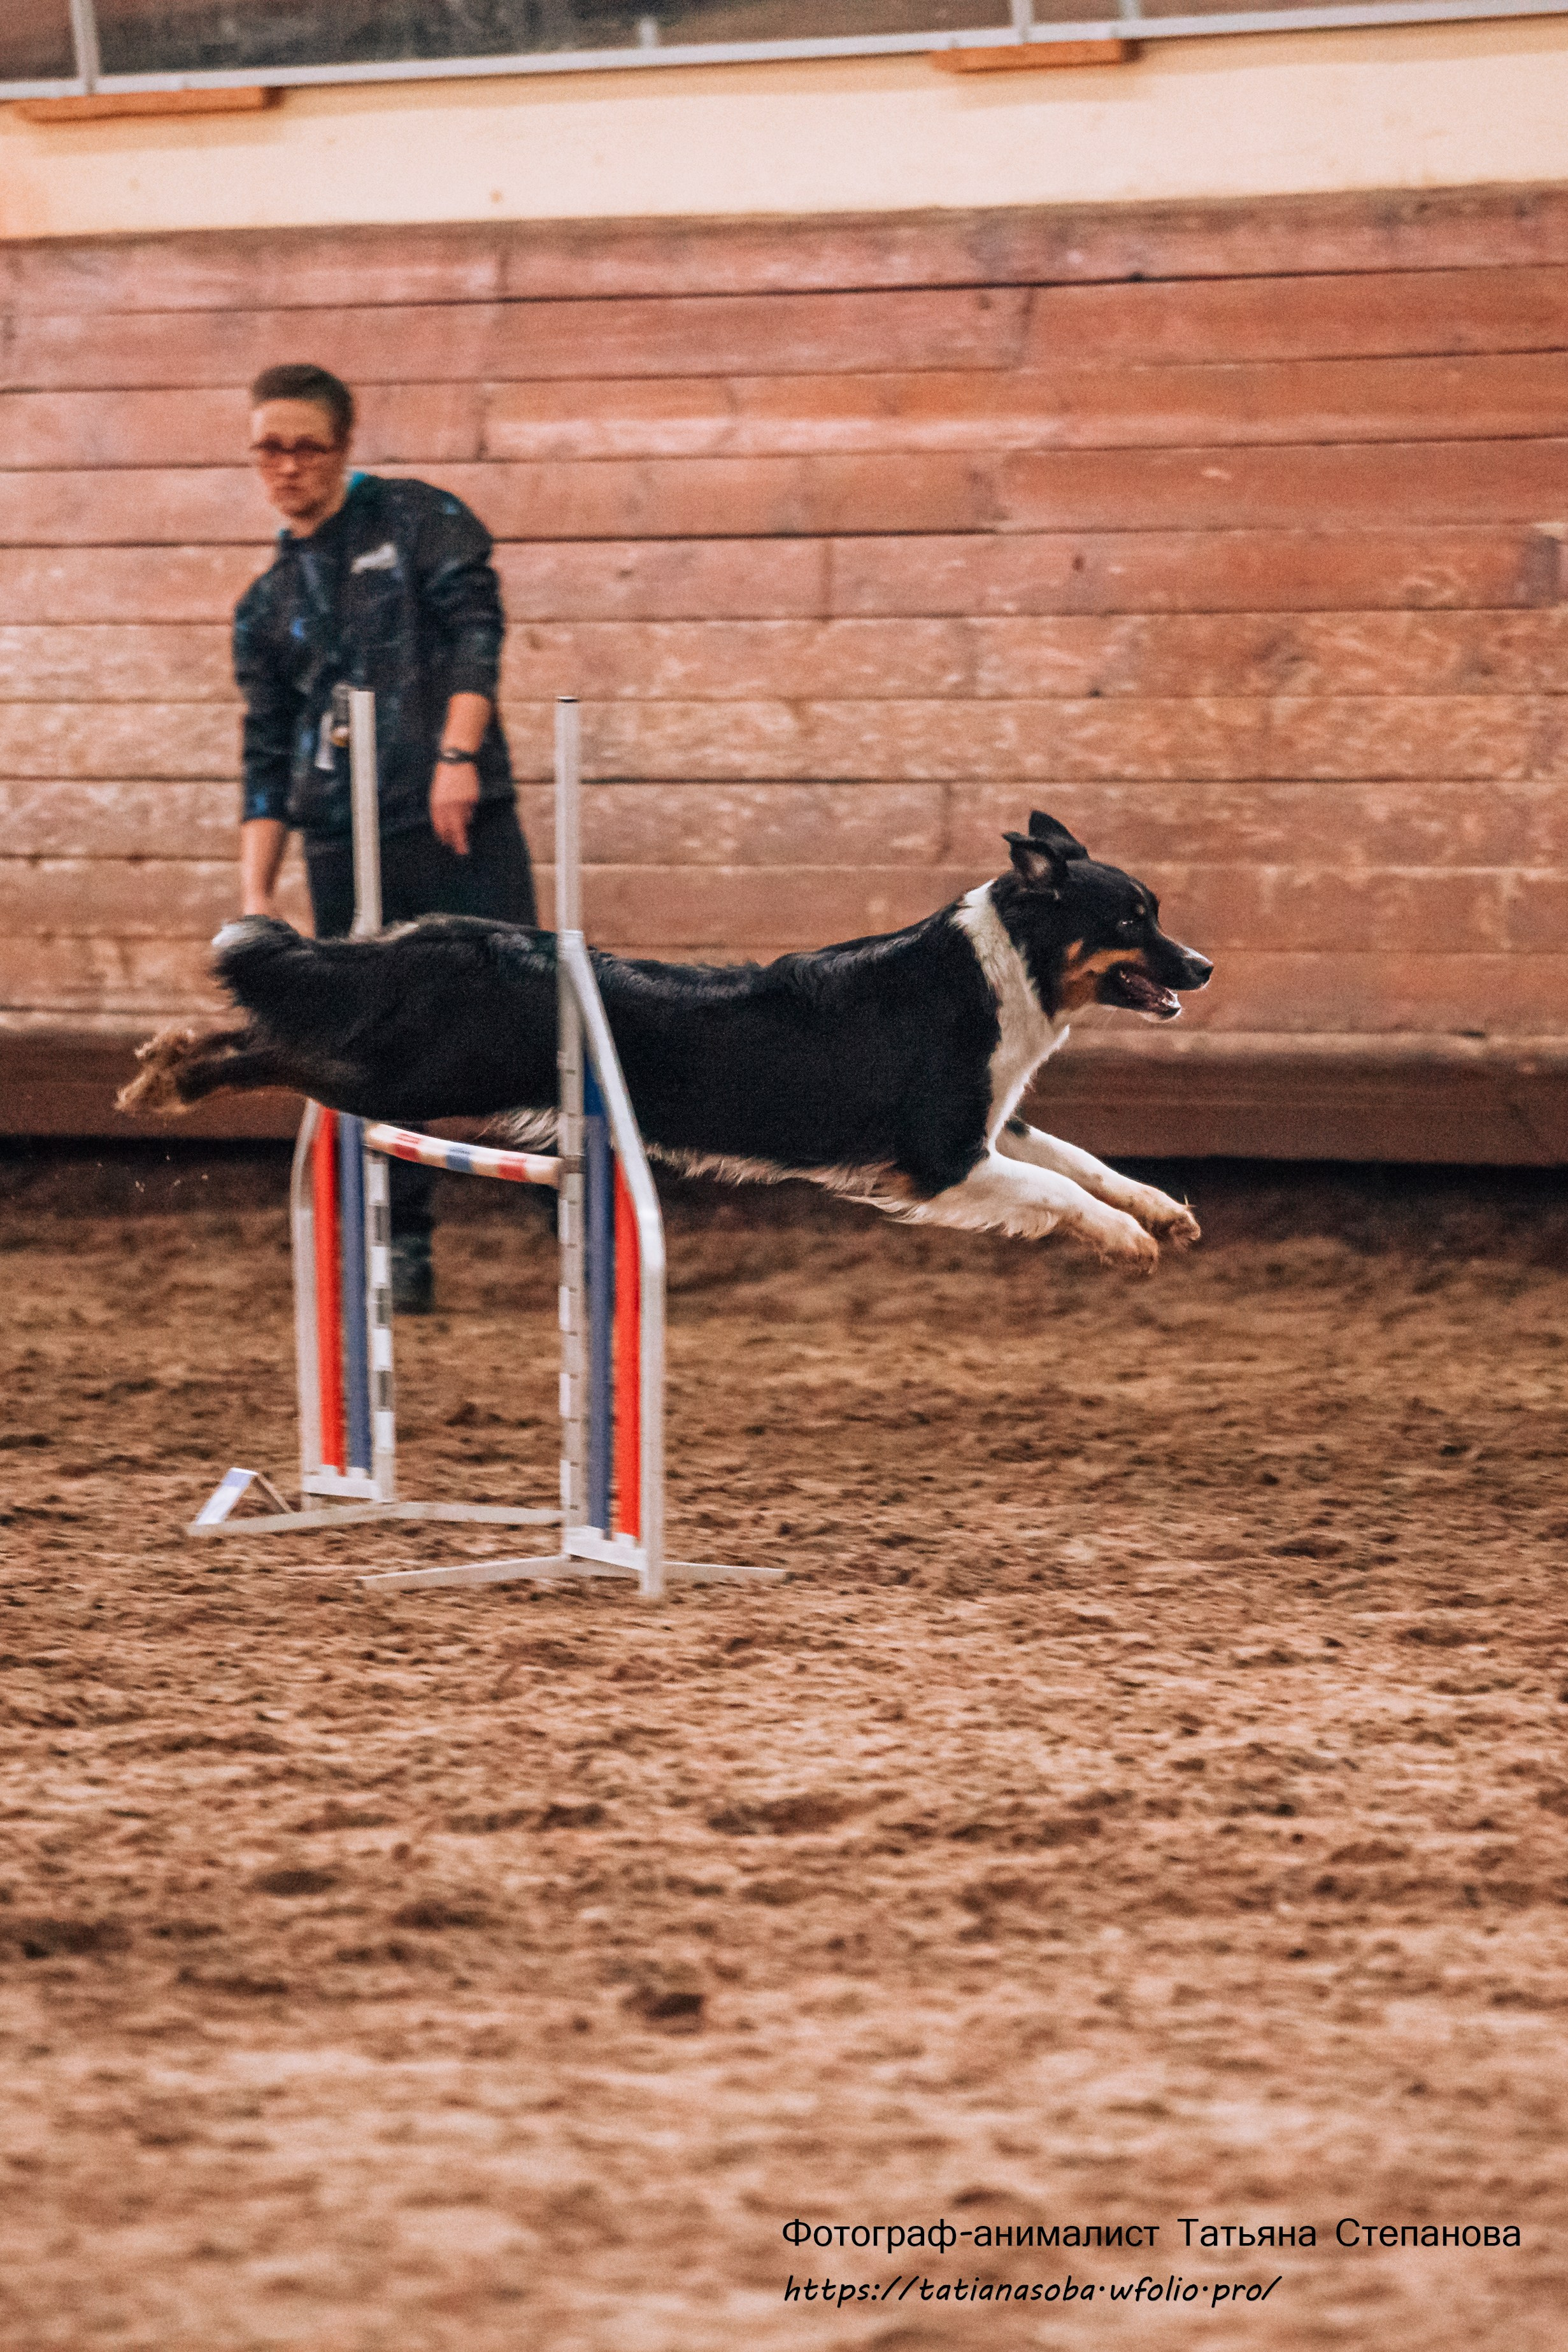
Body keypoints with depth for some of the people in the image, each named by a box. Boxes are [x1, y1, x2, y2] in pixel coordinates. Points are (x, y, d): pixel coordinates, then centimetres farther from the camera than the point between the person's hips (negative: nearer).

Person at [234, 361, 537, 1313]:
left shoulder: (419, 520, 6)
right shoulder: (267, 607, 18)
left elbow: (475, 625, -7)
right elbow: (268, 759, 18)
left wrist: (457, 751, -20)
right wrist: (255, 894, 9)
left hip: (460, 820, -4)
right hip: (345, 846, 4)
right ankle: (402, 1255, 12)